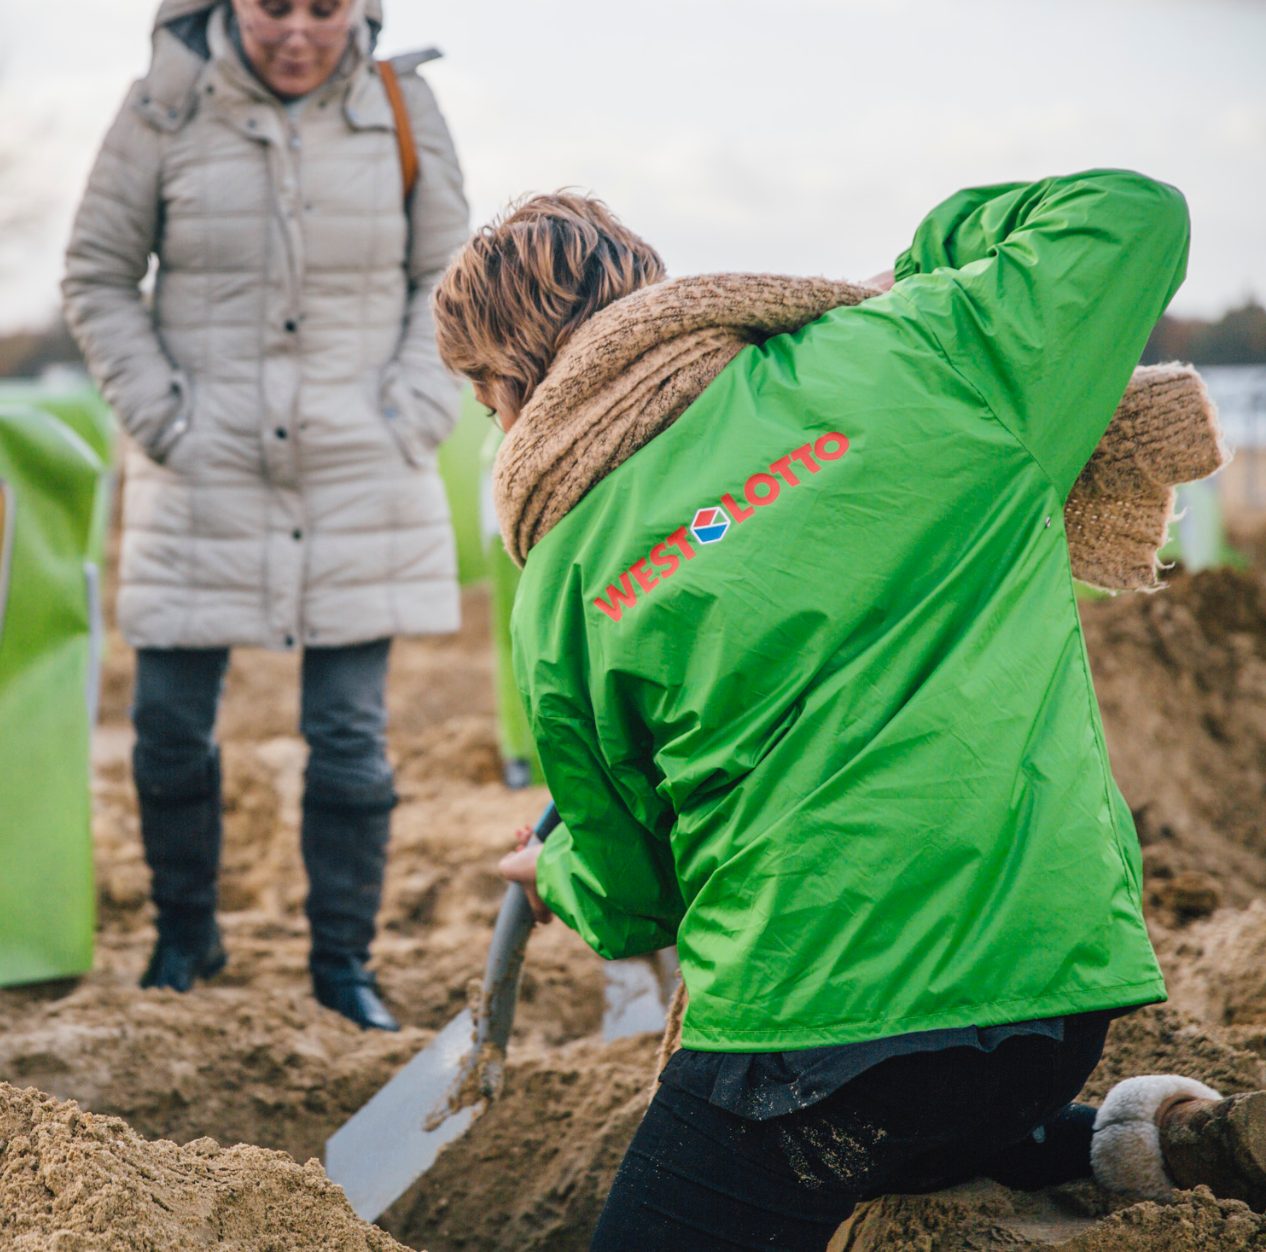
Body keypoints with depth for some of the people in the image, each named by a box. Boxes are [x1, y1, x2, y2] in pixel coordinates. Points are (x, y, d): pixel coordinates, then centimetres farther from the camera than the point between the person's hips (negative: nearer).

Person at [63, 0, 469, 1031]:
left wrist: (412, 416, -1)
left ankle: (345, 960, 17)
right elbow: (96, 279, 5)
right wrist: (159, 417, -3)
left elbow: (446, 280, 9)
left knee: (351, 732, 2)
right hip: (205, 481, 0)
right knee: (171, 723, 6)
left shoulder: (402, 109, 0)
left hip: (358, 479, 0)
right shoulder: (167, 108, -4)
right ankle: (185, 937, 28)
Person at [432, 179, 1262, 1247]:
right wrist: (933, 258, 23)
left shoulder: (559, 596, 0)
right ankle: (1105, 1141, 9)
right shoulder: (907, 357, -1)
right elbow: (1134, 214, 10)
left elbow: (630, 904, 11)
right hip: (1056, 969, 5)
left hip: (802, 1019, -5)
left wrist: (553, 876, 34)